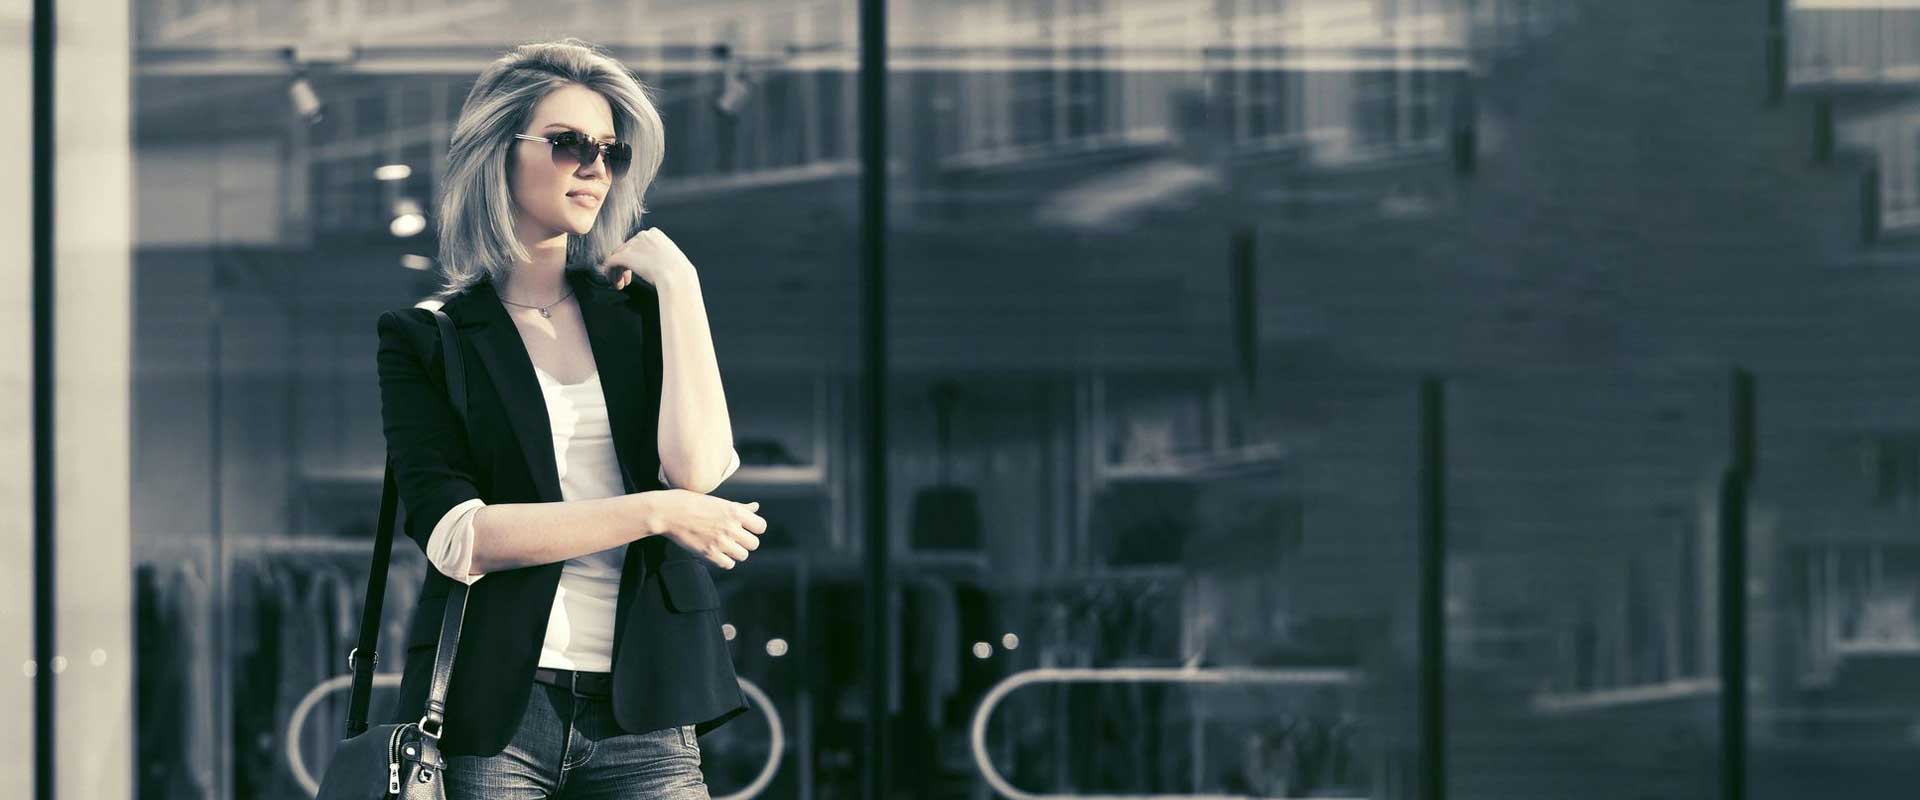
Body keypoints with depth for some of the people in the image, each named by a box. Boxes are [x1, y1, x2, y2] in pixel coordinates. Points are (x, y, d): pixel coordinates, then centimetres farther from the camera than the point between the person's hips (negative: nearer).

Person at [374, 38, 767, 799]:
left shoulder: (637, 314, 13)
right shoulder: (426, 339, 6)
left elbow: (697, 470, -4)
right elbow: (453, 534, -8)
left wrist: (677, 286, 0)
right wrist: (656, 512, -11)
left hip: (642, 716, 2)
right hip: (493, 712, -2)